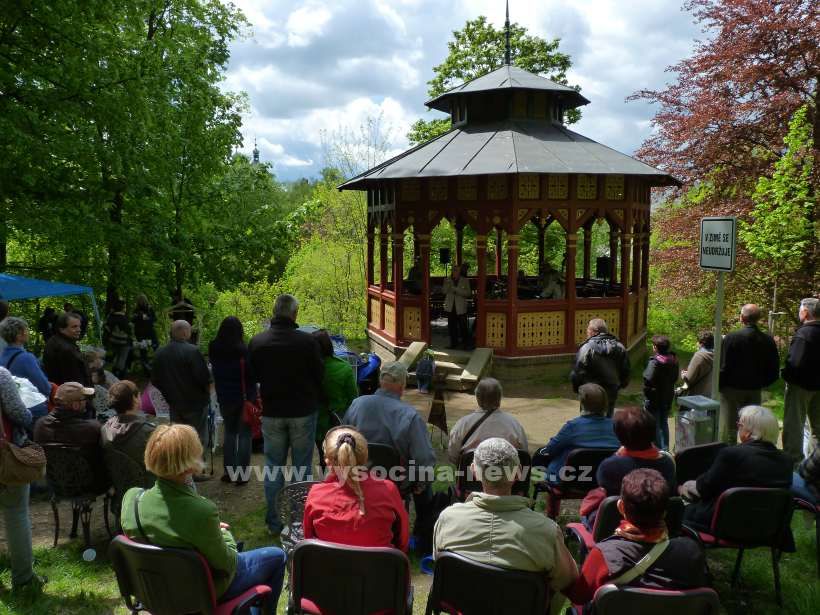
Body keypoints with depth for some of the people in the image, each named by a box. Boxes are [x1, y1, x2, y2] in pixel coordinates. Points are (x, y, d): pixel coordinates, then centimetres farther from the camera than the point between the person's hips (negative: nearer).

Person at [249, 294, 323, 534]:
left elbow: (252, 377, 7)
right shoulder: (307, 341, -15)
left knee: (273, 466, 12)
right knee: (302, 467, 8)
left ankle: (275, 522, 17)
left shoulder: (257, 342, -6)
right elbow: (319, 375, -4)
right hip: (303, 411, -2)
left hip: (272, 413, 2)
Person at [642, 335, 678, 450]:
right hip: (667, 398, 7)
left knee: (655, 425, 5)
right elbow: (675, 378, 11)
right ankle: (665, 449, 26)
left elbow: (648, 379, -29)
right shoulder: (673, 360, 1)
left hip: (654, 398, -7)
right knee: (664, 424, 19)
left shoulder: (655, 362, -23)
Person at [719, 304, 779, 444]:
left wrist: (719, 385, -1)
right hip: (755, 391, 4)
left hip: (732, 389, -4)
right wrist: (761, 383, 16)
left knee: (729, 431, 4)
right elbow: (774, 369, 3)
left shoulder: (731, 338, -16)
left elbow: (723, 367, -14)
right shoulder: (768, 340, -3)